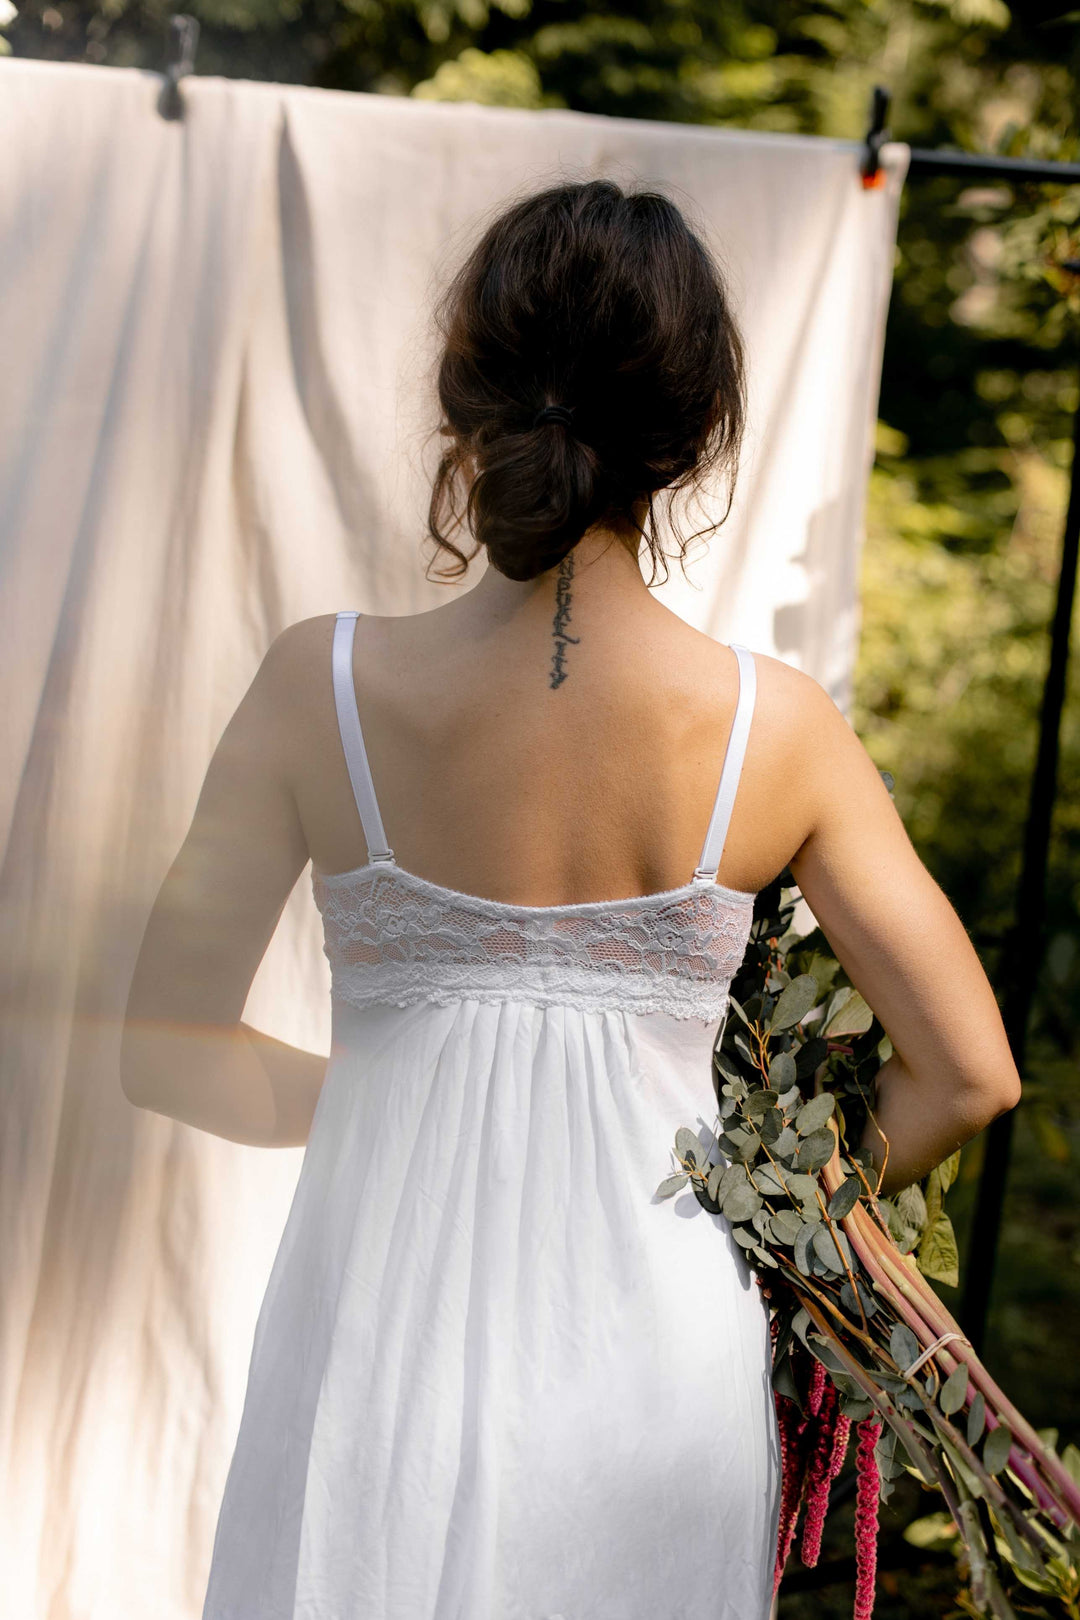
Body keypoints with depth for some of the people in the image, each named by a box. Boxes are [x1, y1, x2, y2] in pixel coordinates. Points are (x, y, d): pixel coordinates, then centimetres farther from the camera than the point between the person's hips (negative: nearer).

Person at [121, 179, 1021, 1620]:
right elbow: (969, 1077, -5)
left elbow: (166, 1049, -6)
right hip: (661, 1348, 1)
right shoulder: (776, 729, -10)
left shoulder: (325, 688, -12)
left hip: (387, 1342, 0)